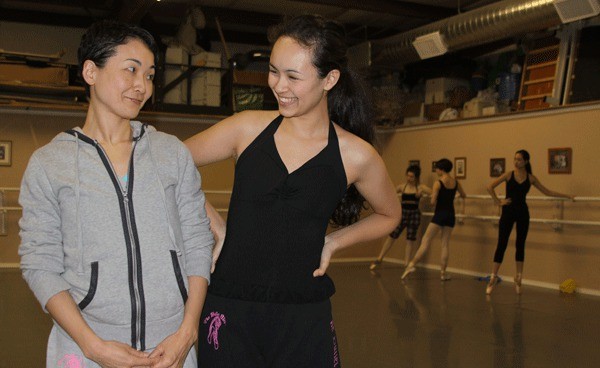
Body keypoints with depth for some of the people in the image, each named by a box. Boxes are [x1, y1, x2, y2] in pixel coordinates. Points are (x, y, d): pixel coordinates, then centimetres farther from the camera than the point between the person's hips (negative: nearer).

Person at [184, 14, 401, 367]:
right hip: (228, 312, 1)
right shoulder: (248, 128, -3)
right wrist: (215, 225, 0)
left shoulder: (355, 156, -4)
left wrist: (334, 241, 1)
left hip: (304, 321, 0)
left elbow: (389, 215, 14)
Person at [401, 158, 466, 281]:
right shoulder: (456, 182, 5)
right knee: (445, 243, 9)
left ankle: (412, 265, -7)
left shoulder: (438, 183, -11)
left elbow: (433, 202, -17)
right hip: (450, 215, 5)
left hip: (439, 214, -5)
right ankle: (443, 272, 10)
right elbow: (463, 196, 22)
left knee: (425, 241, -3)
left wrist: (432, 197, 5)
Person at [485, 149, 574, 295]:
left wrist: (567, 196, 9)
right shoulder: (509, 175, -2)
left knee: (520, 245, 7)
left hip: (522, 213, 2)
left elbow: (547, 192, 11)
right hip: (508, 212, -2)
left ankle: (518, 279, 17)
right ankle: (493, 279, 0)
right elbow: (490, 187, -5)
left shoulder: (531, 178, 4)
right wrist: (498, 201, -8)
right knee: (501, 244, -3)